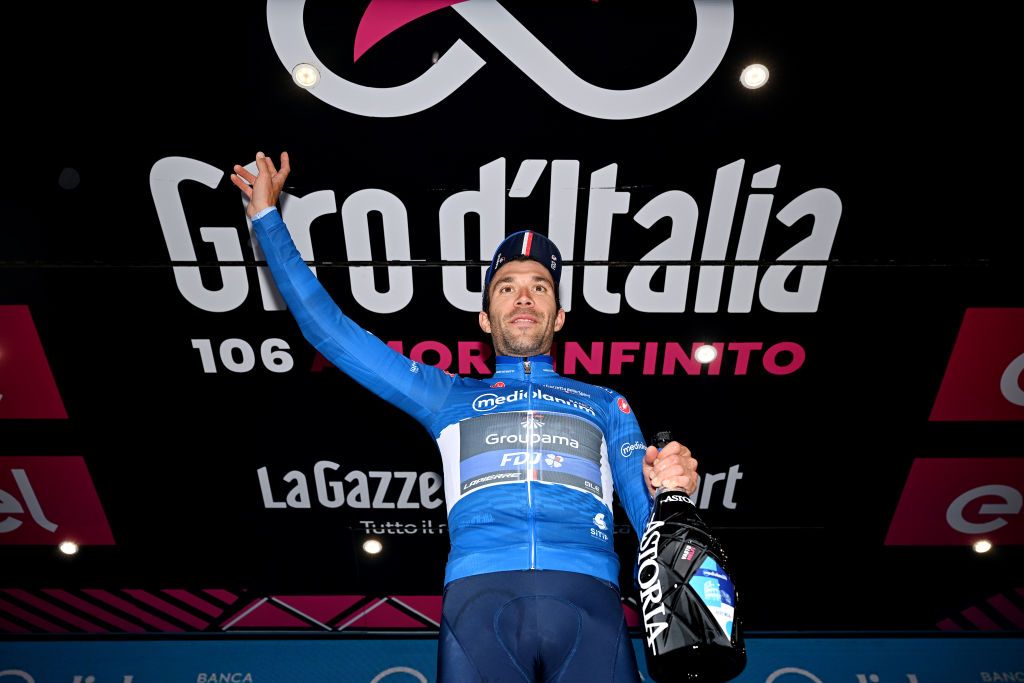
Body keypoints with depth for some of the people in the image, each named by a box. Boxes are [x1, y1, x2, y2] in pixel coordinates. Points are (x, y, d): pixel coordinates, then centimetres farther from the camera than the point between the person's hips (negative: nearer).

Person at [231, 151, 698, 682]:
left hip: (586, 598, 1)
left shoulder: (605, 405, 25)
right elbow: (329, 329, 26)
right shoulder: (450, 397, 25)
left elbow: (650, 520, 19)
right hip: (480, 595, 0)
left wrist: (667, 489, -5)